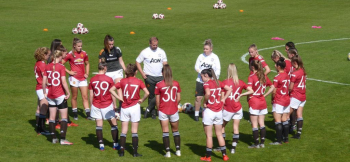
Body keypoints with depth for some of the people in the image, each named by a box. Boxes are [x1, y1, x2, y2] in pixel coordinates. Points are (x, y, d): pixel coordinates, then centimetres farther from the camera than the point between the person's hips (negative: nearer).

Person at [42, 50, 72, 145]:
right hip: (60, 95, -5)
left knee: (52, 117, 12)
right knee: (64, 117, 1)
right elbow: (63, 82, -16)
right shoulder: (61, 67, -12)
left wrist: (44, 93, 14)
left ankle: (54, 138, 16)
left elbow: (44, 81, 4)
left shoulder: (47, 67, 3)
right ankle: (63, 139, -6)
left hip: (50, 95, 5)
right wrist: (68, 93, -9)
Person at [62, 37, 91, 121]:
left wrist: (87, 73, 8)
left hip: (83, 78, 3)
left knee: (85, 96, 0)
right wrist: (69, 72, -8)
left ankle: (88, 115, -1)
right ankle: (75, 114, 17)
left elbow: (87, 64, 20)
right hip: (74, 78, -3)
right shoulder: (70, 54, -6)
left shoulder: (84, 54, 5)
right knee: (74, 97, 5)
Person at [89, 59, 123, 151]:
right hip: (107, 105, -2)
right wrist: (114, 105, 6)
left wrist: (91, 105, 14)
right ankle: (115, 144, 10)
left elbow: (91, 95, 3)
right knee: (114, 124, 9)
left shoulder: (92, 80, -1)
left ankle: (101, 145, 5)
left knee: (99, 125, 6)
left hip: (96, 106, 3)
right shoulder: (109, 79, -8)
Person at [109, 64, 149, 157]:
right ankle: (135, 152, 5)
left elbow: (111, 89, -4)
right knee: (134, 131, 4)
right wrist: (142, 100, -3)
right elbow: (147, 93, -18)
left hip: (124, 108, 2)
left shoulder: (123, 81, -1)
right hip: (135, 107, -2)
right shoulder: (139, 82, -7)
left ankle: (121, 151, 7)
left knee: (124, 131, 8)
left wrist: (119, 98, -1)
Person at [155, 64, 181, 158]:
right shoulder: (176, 84, -2)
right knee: (175, 131, 17)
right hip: (174, 111, 2)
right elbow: (179, 98, 2)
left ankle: (168, 152, 1)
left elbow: (157, 100, -6)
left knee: (165, 132, 4)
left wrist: (159, 109, 10)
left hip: (163, 111, -2)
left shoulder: (159, 85, -9)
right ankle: (178, 151, 17)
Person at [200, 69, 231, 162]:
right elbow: (229, 89, 12)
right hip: (219, 111, 6)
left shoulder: (206, 84, -11)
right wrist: (223, 99, 8)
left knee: (209, 135, 3)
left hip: (209, 111, -6)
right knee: (219, 134, 16)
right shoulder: (218, 82, 8)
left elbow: (208, 93, -30)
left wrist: (205, 102, -14)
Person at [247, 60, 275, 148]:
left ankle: (256, 143, 4)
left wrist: (248, 98, -8)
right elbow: (272, 87, 12)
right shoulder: (264, 76, 6)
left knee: (254, 124, 1)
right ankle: (262, 143, 14)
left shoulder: (251, 77, -13)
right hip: (263, 102, 6)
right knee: (262, 123, 11)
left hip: (254, 102, -6)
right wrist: (264, 95, 10)